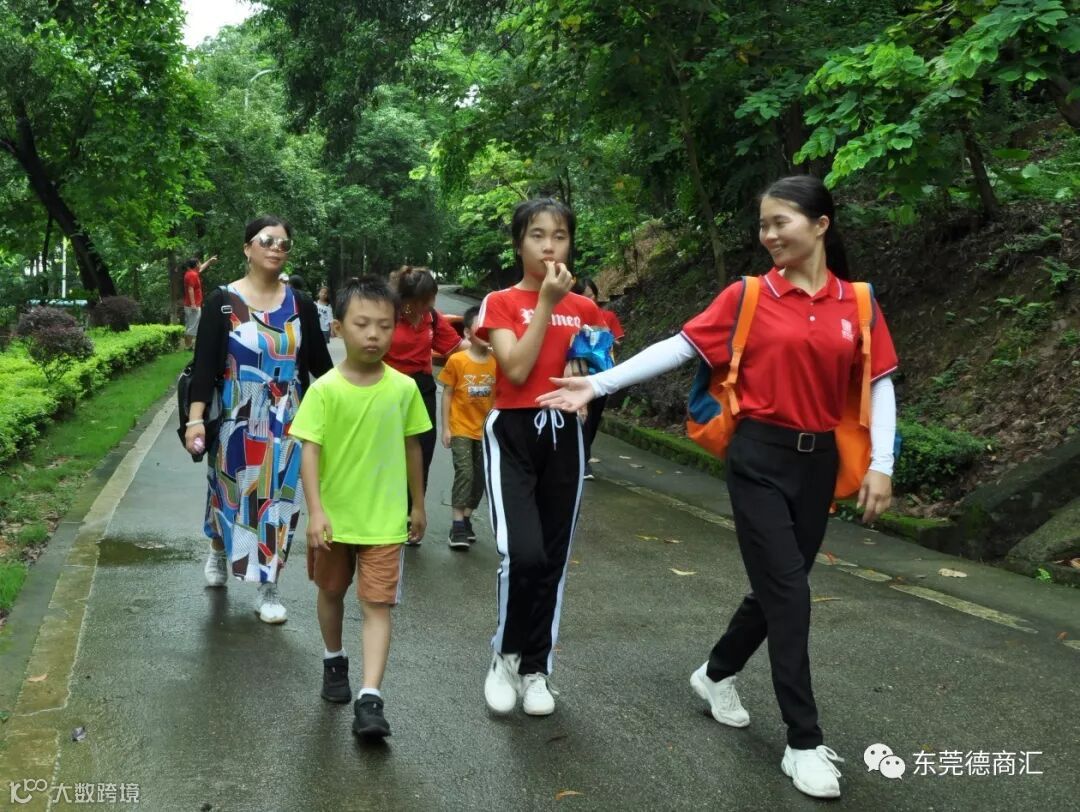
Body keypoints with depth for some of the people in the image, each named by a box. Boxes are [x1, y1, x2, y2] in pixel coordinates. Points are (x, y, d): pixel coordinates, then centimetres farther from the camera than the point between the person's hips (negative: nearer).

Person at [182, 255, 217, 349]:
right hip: (193, 306, -10)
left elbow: (201, 268, 34)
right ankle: (188, 345, -6)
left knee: (189, 326, 13)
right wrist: (193, 304, -27)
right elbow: (190, 290, -23)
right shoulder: (192, 275, -16)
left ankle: (188, 344, 16)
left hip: (190, 305, 10)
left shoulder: (191, 273, 14)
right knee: (192, 326, -7)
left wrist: (209, 261, 41)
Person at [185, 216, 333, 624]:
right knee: (231, 494, 14)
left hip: (287, 424, 2)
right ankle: (218, 551, 47)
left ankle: (268, 589, 16)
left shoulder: (300, 304, 2)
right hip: (237, 422, -2)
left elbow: (320, 363, 6)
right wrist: (196, 419, -20)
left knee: (278, 500, 4)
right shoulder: (222, 302, -6)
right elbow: (205, 364, -10)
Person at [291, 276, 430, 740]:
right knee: (331, 592, 21)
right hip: (333, 516, 0)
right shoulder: (325, 389, -13)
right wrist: (315, 510, -24)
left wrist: (418, 505, 12)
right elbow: (311, 450, -14)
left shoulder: (404, 388, -6)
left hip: (384, 519, 0)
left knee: (377, 604, -4)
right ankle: (334, 662, 44)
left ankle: (370, 699, -3)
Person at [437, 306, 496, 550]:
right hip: (461, 429, -3)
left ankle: (467, 518, 25)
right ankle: (457, 525, -5)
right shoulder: (456, 360, -9)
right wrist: (445, 428, -7)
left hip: (486, 431, 4)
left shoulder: (496, 362, -3)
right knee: (464, 473, -11)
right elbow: (447, 395, -5)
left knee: (480, 477, 9)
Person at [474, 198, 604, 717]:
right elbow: (517, 370, -16)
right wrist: (546, 302, -13)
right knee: (523, 553, -19)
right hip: (512, 432, -4)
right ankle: (505, 654, 8)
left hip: (563, 434, 4)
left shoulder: (585, 309, 10)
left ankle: (535, 668, 24)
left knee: (554, 559, 8)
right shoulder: (501, 303, -2)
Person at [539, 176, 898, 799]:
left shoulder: (858, 304, 2)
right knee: (788, 591, -5)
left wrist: (881, 465, -4)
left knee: (780, 586, 13)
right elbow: (678, 347, -7)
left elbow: (879, 384, 4)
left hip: (819, 460, 4)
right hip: (760, 457, -3)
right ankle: (805, 742, 6)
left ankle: (718, 674, 40)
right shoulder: (747, 296, -4)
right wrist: (599, 383, -13)